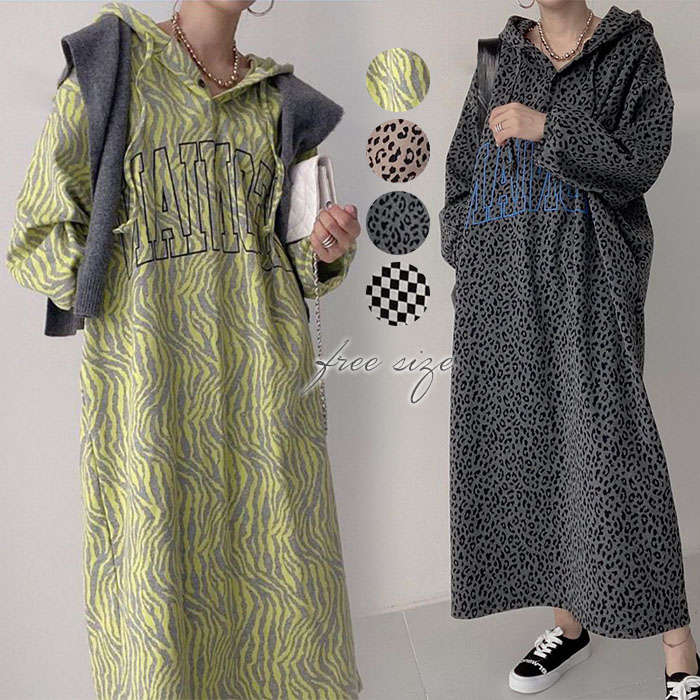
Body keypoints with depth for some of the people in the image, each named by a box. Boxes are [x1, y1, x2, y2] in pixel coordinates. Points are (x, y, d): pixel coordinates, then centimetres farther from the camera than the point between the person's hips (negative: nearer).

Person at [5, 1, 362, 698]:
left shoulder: (279, 99, 14)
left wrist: (326, 249, -3)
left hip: (264, 376, 4)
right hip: (148, 373, -3)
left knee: (283, 583, 8)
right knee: (160, 605, 2)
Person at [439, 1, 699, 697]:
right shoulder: (499, 58, 16)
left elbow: (639, 161, -4)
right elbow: (461, 176, 18)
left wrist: (549, 128, -12)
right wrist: (472, 260, 8)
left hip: (587, 280, -4)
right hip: (502, 287, 4)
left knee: (606, 445, -10)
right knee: (527, 444, 5)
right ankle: (570, 621, 20)